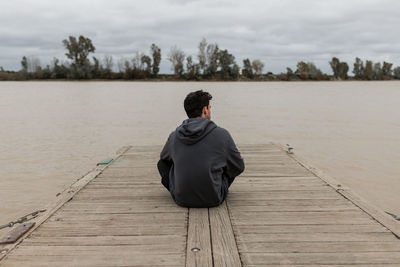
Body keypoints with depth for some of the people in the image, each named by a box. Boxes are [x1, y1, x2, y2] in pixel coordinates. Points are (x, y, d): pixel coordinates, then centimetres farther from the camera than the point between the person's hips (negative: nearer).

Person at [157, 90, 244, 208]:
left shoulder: (174, 136, -1)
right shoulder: (222, 135, -9)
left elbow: (163, 158, 22)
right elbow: (239, 167, 4)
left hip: (181, 199, 2)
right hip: (213, 199, -2)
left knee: (162, 163, 25)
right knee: (232, 166, 21)